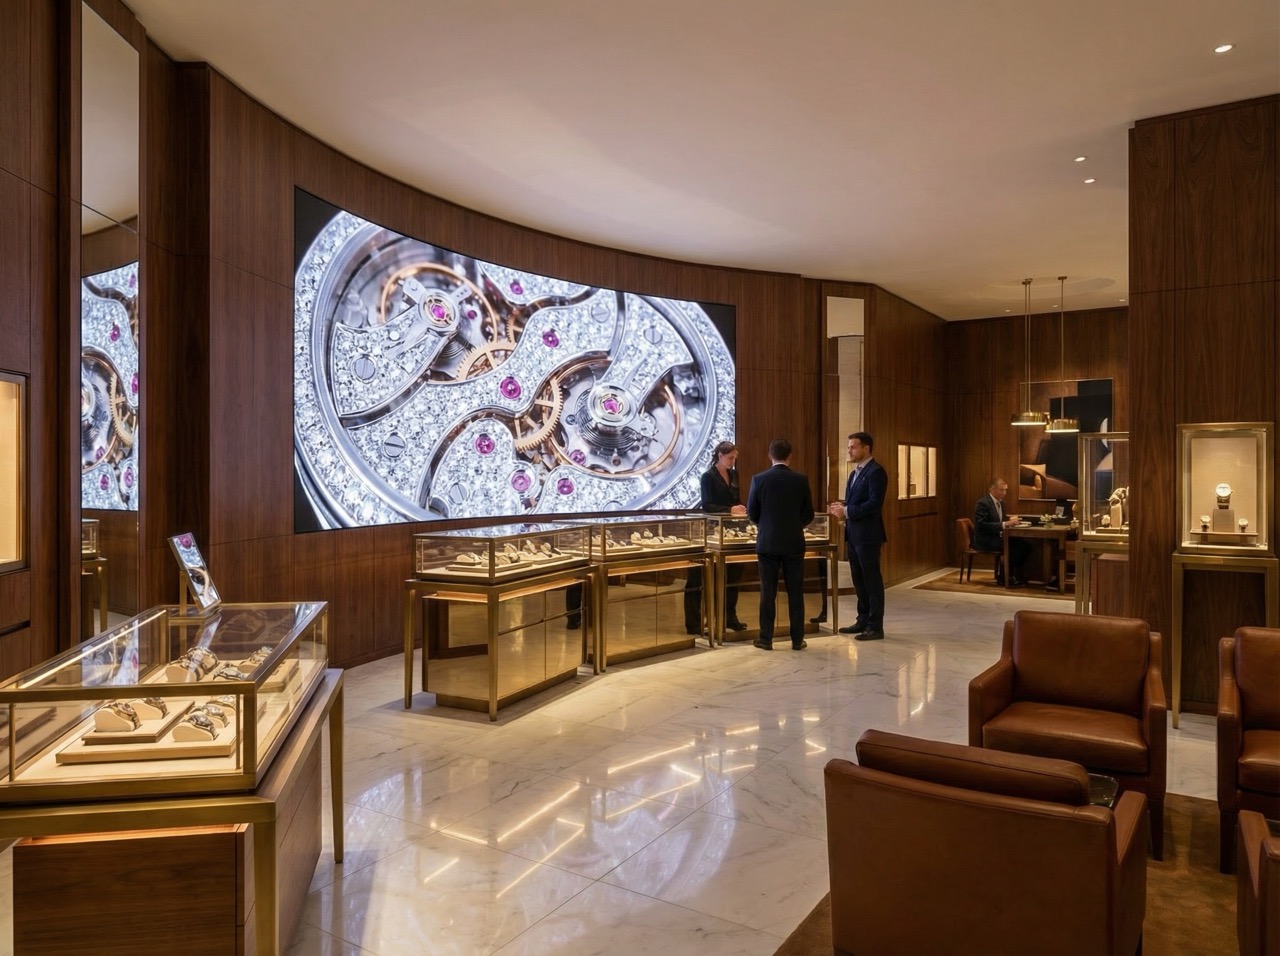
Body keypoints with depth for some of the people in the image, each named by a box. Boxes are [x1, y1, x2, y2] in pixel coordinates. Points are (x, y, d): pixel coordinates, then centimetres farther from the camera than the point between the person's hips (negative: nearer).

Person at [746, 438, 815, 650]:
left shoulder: (759, 479, -7)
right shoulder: (801, 480, -5)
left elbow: (752, 513, 0)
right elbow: (808, 515, 0)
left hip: (767, 543, 0)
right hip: (794, 543, 0)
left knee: (768, 593, 7)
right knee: (795, 593, 8)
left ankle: (766, 639, 12)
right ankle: (797, 640, 13)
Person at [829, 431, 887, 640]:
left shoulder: (876, 471, -13)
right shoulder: (855, 473, 17)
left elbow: (874, 503, -22)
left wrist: (847, 511, -21)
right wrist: (842, 506, 2)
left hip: (868, 535, -9)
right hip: (853, 534, 10)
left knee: (872, 580, -2)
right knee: (859, 580, 15)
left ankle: (875, 627, 5)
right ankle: (863, 621, 24)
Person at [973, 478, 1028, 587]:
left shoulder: (1001, 502, 12)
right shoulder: (983, 503, -16)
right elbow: (982, 525, -25)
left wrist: (1010, 519, -2)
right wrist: (1004, 524, -27)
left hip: (998, 536, 9)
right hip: (985, 540, -9)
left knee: (1025, 544, -12)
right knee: (1012, 547, -28)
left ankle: (1016, 575, -4)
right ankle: (1003, 577, -12)